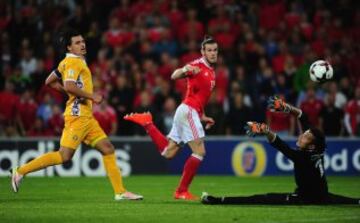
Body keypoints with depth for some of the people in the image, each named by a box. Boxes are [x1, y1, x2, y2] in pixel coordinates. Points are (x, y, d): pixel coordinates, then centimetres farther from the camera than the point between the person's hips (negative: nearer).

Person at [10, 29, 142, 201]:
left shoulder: (67, 62, 19)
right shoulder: (73, 61, -10)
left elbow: (49, 81, 25)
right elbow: (69, 86, -24)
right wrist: (91, 96, -17)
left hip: (86, 116, 10)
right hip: (78, 114, -10)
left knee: (108, 149, 5)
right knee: (64, 156, -12)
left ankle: (120, 192, 4)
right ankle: (21, 171, -5)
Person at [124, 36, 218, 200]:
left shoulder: (211, 71, 18)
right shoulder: (197, 65, -10)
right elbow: (174, 76, -26)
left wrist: (203, 117, 26)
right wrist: (185, 69, -47)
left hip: (192, 112, 9)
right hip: (188, 111, -9)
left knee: (167, 152, 8)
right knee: (199, 151, -13)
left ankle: (147, 123, 17)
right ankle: (181, 191, -8)